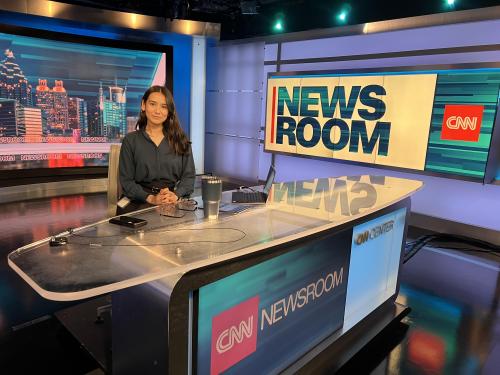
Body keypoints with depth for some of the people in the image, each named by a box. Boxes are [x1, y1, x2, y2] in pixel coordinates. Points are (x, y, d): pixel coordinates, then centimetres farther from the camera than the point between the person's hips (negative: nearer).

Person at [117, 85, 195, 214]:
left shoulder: (181, 140, 10)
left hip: (174, 202, 1)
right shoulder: (130, 140, 7)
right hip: (139, 202, -1)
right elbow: (126, 181, 2)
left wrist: (175, 195, -14)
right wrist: (151, 198, -14)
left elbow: (189, 176, 6)